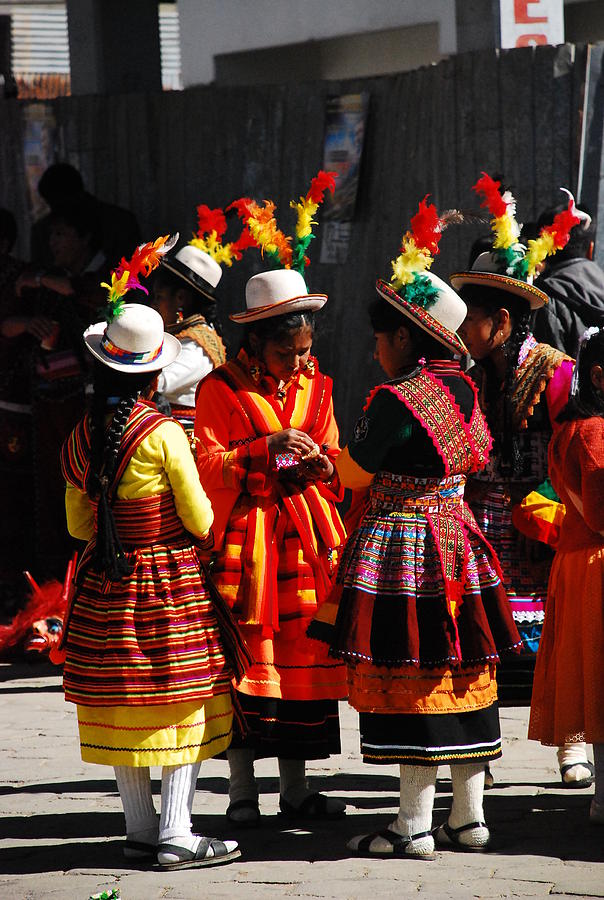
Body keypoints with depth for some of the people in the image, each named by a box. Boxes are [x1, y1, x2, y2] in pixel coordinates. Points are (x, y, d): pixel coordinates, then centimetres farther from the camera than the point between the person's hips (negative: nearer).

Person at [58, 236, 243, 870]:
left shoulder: (82, 437, -1)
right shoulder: (163, 434, -16)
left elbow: (77, 524, 9)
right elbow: (201, 520, -10)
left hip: (106, 585, 5)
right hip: (172, 585, -5)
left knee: (123, 706, 12)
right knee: (180, 703, 1)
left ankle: (139, 828, 18)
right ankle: (176, 835, 0)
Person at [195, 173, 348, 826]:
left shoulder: (315, 386, 12)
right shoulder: (221, 388, -4)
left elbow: (333, 455, 19)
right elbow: (206, 466, -10)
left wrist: (319, 463, -5)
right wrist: (266, 448, -22)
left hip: (303, 538, 4)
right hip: (244, 536, -4)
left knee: (301, 655, 3)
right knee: (245, 656, -5)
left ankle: (295, 788, 11)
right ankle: (242, 789, 3)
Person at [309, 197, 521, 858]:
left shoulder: (395, 401, -18)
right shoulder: (460, 388, 6)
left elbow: (356, 471, -7)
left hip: (401, 548, -8)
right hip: (456, 542, 8)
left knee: (410, 685, -5)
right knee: (458, 678, 12)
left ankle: (414, 827, -2)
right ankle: (468, 816, 17)